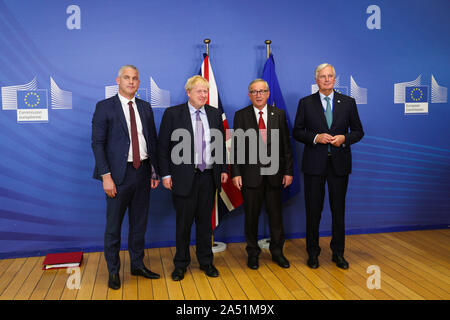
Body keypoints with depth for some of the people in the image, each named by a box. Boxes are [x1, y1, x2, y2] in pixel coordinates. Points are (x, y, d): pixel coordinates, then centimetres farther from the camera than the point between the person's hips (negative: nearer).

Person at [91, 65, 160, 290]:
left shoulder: (145, 108, 10)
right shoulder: (104, 107, -3)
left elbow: (153, 140, 12)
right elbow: (97, 143, -8)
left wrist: (155, 171, 6)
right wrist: (106, 175, -15)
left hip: (142, 171, 4)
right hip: (119, 173, -4)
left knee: (139, 222, 14)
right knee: (114, 225, 6)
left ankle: (137, 265, 30)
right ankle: (113, 271, 23)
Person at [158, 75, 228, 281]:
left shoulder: (215, 114, 9)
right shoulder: (172, 114, -2)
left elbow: (221, 144, 13)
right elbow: (163, 146, -3)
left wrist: (223, 169, 8)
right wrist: (165, 174, -8)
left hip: (209, 177, 3)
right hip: (184, 177, -3)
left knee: (205, 221, 13)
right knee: (184, 222, 7)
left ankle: (206, 261, 28)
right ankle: (181, 264, 24)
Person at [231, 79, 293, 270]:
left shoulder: (279, 114, 6)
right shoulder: (241, 116, 2)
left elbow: (286, 145, 6)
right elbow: (236, 147, -1)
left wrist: (288, 171, 0)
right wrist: (235, 173, -8)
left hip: (274, 173, 2)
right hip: (251, 173, -1)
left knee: (276, 213, 10)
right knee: (251, 215, 8)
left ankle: (277, 251, 27)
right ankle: (253, 253, 25)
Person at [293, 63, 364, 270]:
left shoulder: (348, 102, 7)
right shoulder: (306, 103, 4)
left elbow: (358, 131, 8)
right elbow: (297, 132, 2)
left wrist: (344, 138, -11)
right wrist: (315, 138, -14)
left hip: (339, 163, 1)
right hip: (314, 164, -1)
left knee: (339, 210, 9)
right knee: (313, 210, 5)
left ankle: (338, 253, 24)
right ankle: (312, 253, 20)